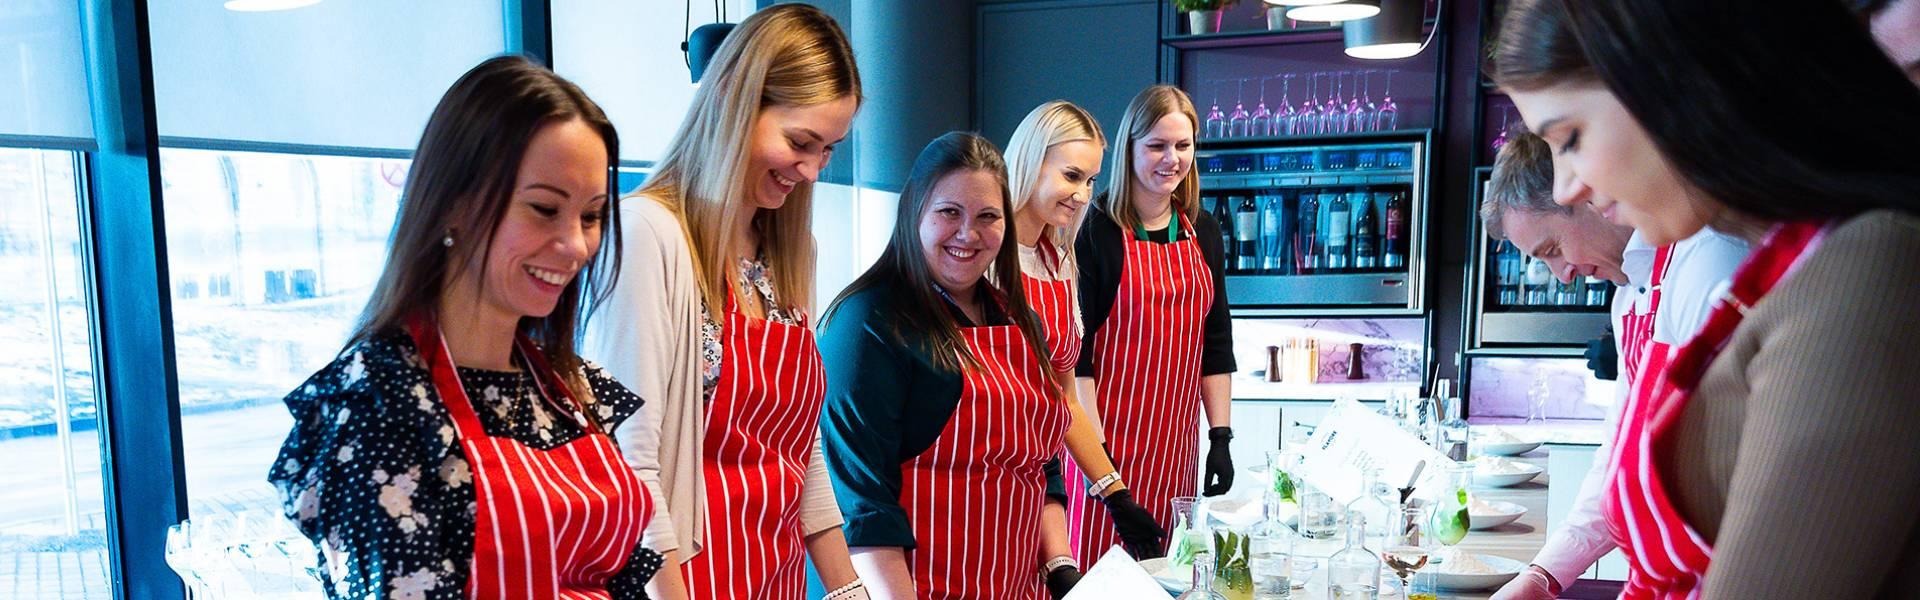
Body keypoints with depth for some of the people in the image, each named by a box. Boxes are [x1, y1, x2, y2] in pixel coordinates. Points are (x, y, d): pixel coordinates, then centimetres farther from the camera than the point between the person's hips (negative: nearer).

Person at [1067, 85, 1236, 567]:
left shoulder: (1203, 231, 8)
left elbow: (1216, 344, 12)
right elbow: (1075, 351, -11)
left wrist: (1221, 436, 7)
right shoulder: (1095, 231, -9)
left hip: (1177, 443, 5)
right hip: (1107, 438, -5)